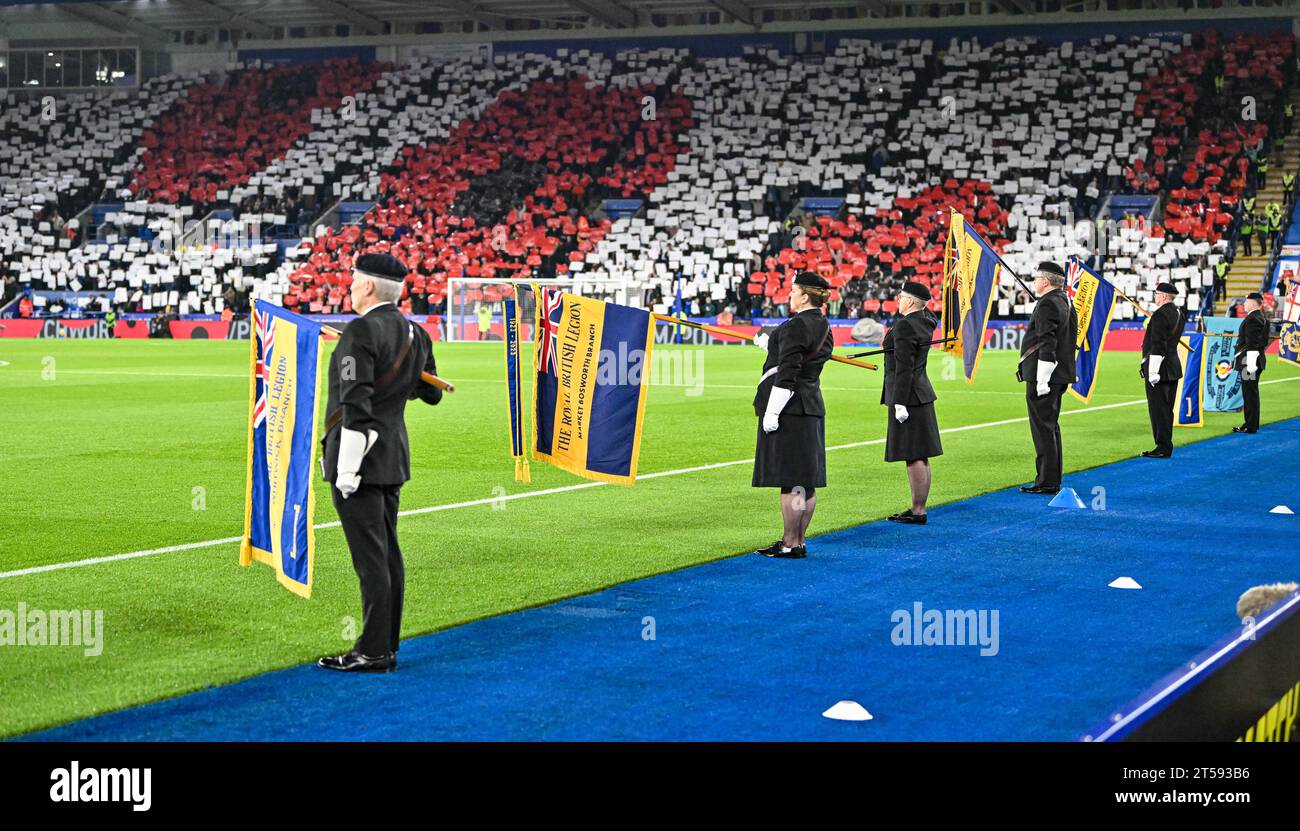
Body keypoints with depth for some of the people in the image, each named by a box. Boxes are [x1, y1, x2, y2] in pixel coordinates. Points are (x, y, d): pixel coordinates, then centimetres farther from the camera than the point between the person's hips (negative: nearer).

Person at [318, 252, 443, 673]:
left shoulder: (361, 331, -16)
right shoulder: (416, 333, 10)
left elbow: (356, 405, -21)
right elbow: (432, 393, 20)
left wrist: (346, 470, -20)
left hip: (361, 456, -9)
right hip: (394, 456, 9)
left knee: (370, 557, -6)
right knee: (387, 554, 12)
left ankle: (374, 651, -3)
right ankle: (387, 648, 17)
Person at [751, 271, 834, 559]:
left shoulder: (796, 326, -15)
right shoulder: (824, 328, 13)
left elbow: (787, 373, -20)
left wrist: (771, 412, -19)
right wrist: (770, 343, 38)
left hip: (788, 407, -10)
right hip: (812, 406, 10)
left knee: (790, 480, -7)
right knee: (805, 480, 11)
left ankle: (790, 544, -5)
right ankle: (799, 541, 16)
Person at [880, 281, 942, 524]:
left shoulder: (904, 326, -17)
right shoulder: (926, 321, 9)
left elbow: (904, 367, -21)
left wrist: (900, 403, -21)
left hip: (907, 396, -10)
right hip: (921, 392, 10)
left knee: (914, 457, -7)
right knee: (920, 456, 11)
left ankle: (918, 511, -5)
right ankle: (918, 509, 17)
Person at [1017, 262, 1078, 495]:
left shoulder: (1048, 305, -16)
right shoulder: (1065, 302, 15)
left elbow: (1047, 346, -22)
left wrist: (1041, 381, -21)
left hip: (1043, 377, -10)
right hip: (1059, 376, 10)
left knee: (1043, 427, -6)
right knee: (1051, 426, 15)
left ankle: (1047, 482, -5)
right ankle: (1053, 479, 20)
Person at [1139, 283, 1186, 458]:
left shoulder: (1160, 315, -17)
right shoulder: (1178, 313, 12)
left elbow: (1158, 346, -21)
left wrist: (1153, 372, -20)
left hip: (1159, 368, -10)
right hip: (1174, 368, 10)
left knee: (1158, 409, -4)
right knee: (1167, 409, 14)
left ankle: (1163, 448, -3)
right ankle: (1166, 446, 19)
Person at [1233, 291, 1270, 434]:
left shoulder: (1252, 319, -17)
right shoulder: (1262, 318, 15)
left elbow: (1252, 343, -22)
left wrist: (1251, 364, -23)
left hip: (1249, 361, -11)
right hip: (1257, 359, 11)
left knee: (1249, 393, -6)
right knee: (1252, 392, 17)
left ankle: (1250, 427, -3)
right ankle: (1253, 423, 25)